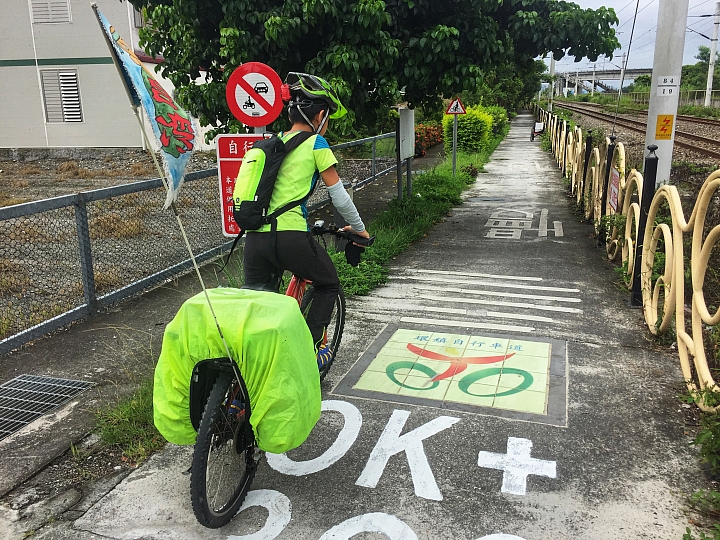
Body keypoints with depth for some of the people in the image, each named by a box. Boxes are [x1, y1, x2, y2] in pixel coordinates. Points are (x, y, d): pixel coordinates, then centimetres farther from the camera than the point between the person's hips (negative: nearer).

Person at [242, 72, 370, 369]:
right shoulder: (315, 144, 1)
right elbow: (339, 197, 2)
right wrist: (359, 229, 18)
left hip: (255, 237, 6)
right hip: (290, 237, -5)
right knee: (328, 285, 21)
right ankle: (310, 349, 18)